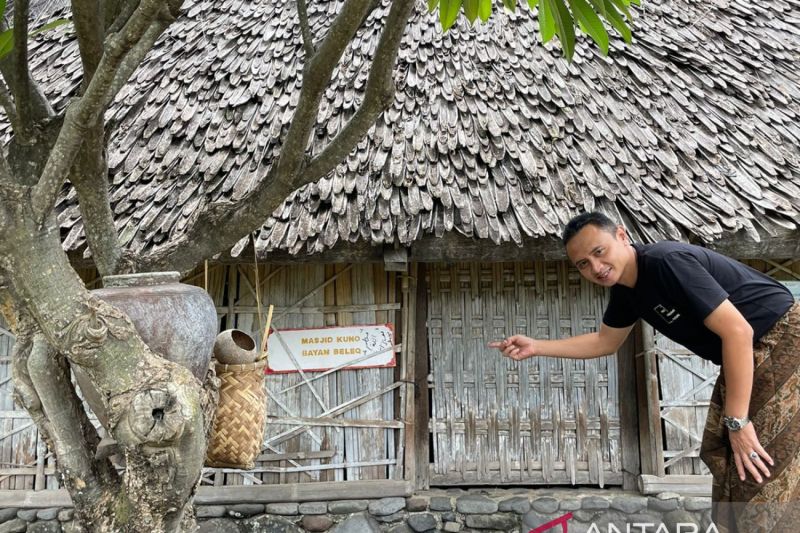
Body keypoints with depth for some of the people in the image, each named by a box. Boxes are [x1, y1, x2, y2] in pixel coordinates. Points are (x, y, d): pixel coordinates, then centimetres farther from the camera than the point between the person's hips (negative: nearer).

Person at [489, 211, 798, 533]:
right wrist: (535, 347, 7)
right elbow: (604, 342, 17)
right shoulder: (625, 292, 2)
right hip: (744, 355, 9)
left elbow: (737, 331, -28)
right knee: (720, 455, 13)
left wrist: (737, 420, -25)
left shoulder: (668, 262, -27)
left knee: (756, 469, -10)